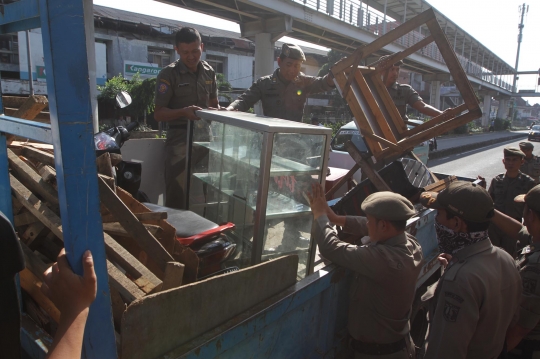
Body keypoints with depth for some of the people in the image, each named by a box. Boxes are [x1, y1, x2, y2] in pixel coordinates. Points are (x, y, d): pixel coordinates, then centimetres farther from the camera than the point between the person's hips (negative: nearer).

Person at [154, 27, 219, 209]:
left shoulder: (209, 72, 9)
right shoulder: (168, 74, -6)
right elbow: (159, 114, -7)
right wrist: (183, 112, -25)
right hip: (180, 138, -4)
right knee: (177, 194, -5)